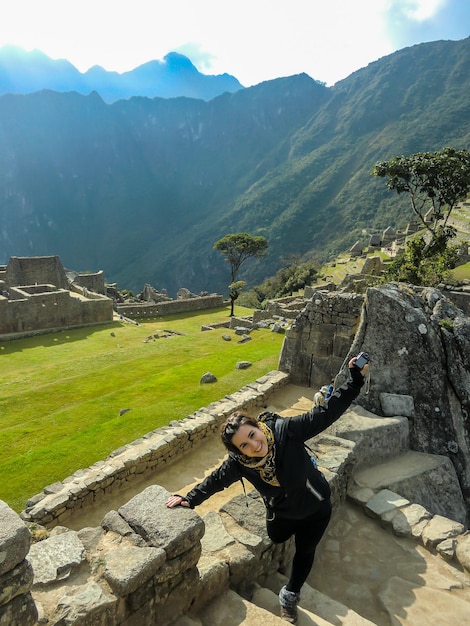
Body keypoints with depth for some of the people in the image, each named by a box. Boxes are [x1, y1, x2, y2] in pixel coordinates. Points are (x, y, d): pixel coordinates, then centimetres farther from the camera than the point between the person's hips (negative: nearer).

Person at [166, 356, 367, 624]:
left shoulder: (285, 430, -38)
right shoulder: (238, 463, -29)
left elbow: (326, 413, -36)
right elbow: (216, 480, -9)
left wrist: (355, 381, -44)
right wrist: (190, 498, -10)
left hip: (316, 506, -1)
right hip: (282, 512, 2)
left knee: (305, 551, 20)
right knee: (277, 538, 29)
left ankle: (290, 596, 48)